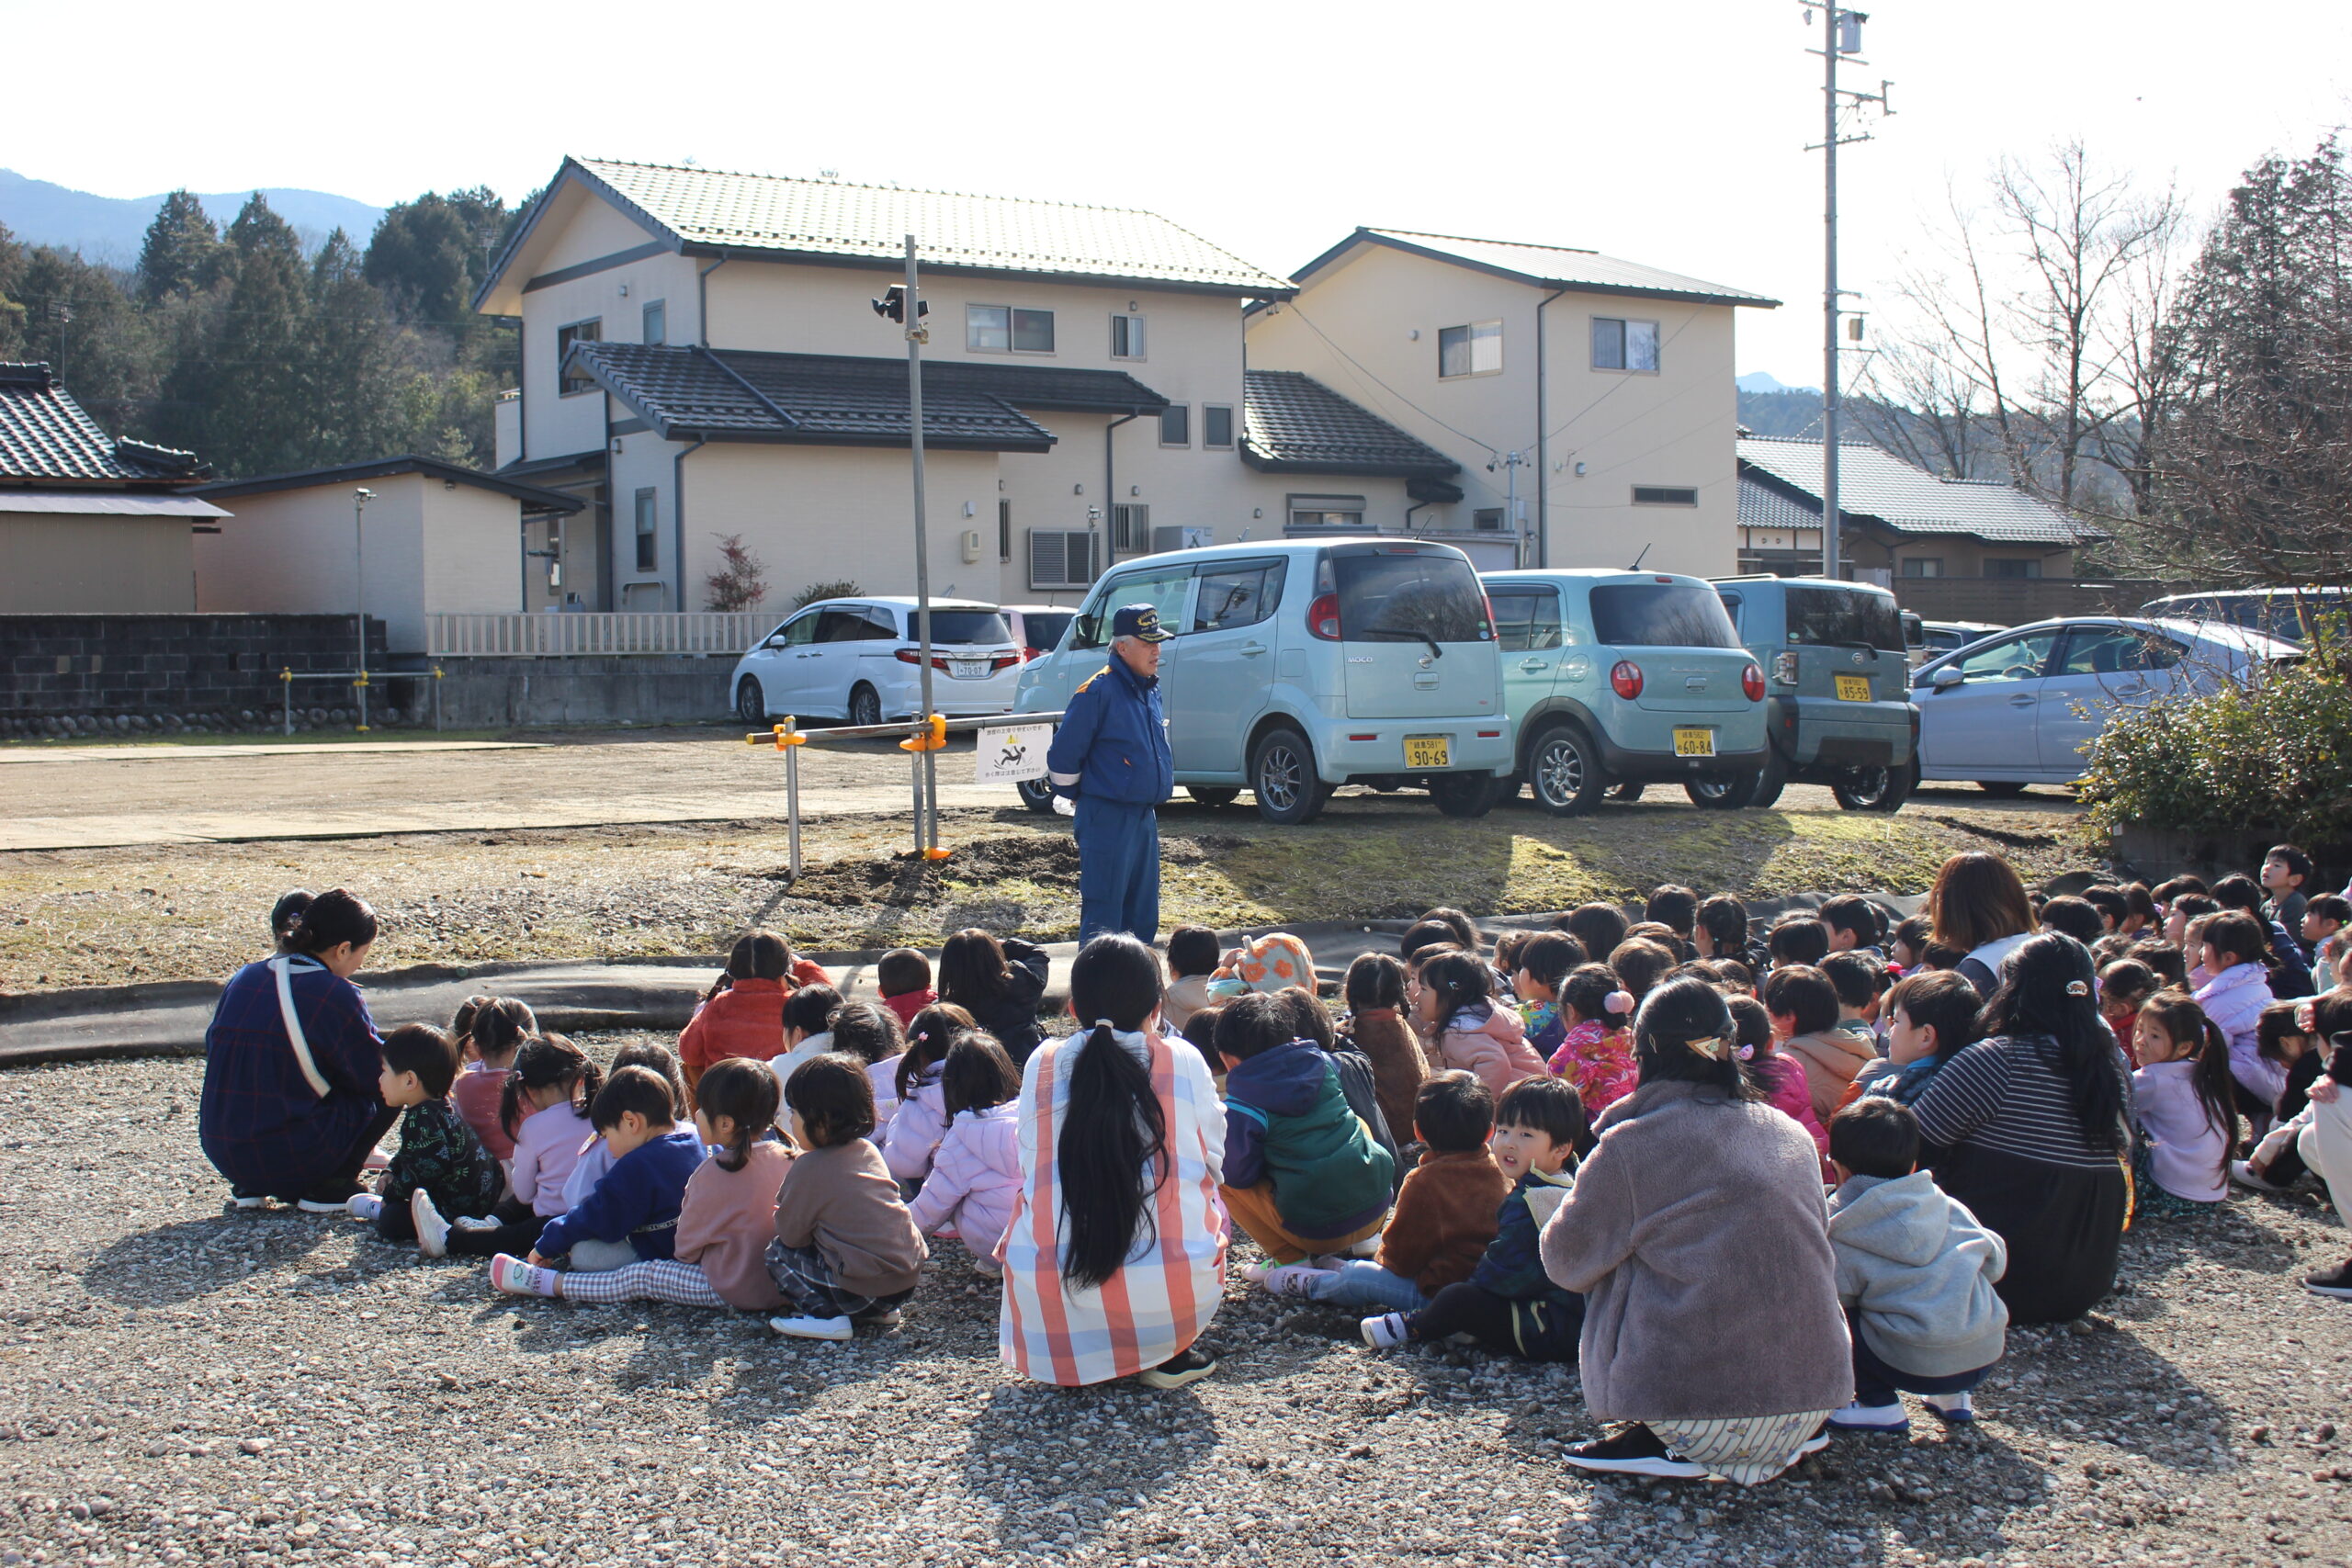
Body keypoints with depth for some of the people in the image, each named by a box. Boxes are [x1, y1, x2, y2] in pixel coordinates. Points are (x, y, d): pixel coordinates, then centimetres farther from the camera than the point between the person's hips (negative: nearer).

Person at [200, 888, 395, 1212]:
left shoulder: (243, 979, 6)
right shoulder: (335, 994, -12)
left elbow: (213, 1047, 16)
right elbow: (374, 1072, -5)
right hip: (295, 1158, -7)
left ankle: (251, 1186, 17)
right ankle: (333, 1187, 3)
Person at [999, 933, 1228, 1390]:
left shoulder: (1042, 1065, 6)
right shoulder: (1184, 1062, 3)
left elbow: (1030, 1169, 15)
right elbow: (1214, 1164, 13)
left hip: (1052, 1311, 2)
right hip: (1172, 1299, -1)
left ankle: (1086, 1356, 17)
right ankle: (1164, 1355, 14)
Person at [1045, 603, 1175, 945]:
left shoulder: (1150, 690, 11)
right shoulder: (1098, 691, -15)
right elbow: (1063, 754, -13)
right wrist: (1076, 795, -1)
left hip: (1145, 815, 8)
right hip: (1108, 818, -8)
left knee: (1143, 913, 15)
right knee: (1104, 916, -6)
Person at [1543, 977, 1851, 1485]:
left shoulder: (1629, 1146, -6)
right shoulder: (1792, 1134, 9)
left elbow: (1566, 1261, 2)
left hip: (1699, 1413, -5)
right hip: (1815, 1399, 5)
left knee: (1616, 1270, 17)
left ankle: (1657, 1444, 8)